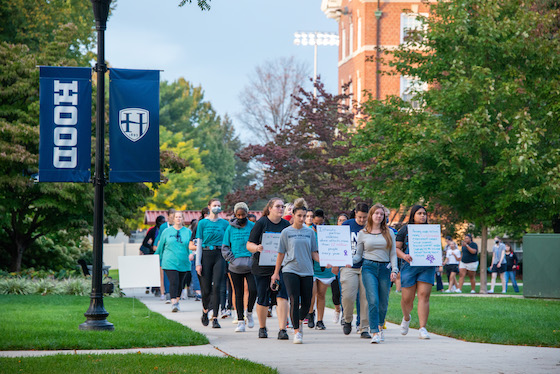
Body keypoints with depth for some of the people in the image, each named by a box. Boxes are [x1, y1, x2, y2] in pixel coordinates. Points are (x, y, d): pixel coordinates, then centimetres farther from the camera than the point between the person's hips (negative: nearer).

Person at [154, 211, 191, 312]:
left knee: (180, 283, 9)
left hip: (183, 263, 2)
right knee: (173, 282, -14)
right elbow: (160, 246, 14)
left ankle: (177, 301, 26)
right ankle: (173, 304, -17)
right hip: (170, 262, -2)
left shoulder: (188, 232, 8)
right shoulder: (166, 231, 6)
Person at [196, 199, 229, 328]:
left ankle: (215, 318, -10)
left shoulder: (225, 223, 8)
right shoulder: (203, 223, 5)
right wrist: (198, 263, -3)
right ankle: (205, 311, 31)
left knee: (216, 287, -11)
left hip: (220, 256, 0)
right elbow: (199, 243, 3)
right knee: (206, 289, 2)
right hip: (206, 255, 0)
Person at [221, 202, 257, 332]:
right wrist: (232, 259, -6)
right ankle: (240, 321, 8)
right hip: (235, 267, 1)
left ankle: (249, 313, 10)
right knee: (239, 294, 3)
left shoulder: (253, 227, 4)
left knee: (253, 290, -16)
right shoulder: (230, 228, 6)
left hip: (250, 266, -1)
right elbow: (225, 247, 8)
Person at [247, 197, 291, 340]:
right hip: (262, 267, -1)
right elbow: (249, 245, -3)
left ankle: (282, 330, -16)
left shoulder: (286, 225, 7)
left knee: (282, 296, -14)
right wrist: (257, 248, -24)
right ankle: (262, 328, 29)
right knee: (263, 300, 7)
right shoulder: (261, 223, -2)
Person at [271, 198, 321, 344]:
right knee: (294, 301, -10)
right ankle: (296, 332, -5)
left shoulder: (310, 232, 10)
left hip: (307, 271, 3)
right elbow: (281, 254, 7)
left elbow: (314, 253, 12)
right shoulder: (286, 232, 3)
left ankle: (299, 321, 33)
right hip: (290, 270, -2)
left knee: (306, 303, 3)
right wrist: (276, 273, 6)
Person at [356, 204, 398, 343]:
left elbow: (393, 253, 11)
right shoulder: (363, 233, 9)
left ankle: (380, 327, 30)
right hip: (369, 268, -2)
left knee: (383, 303, 5)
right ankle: (375, 333, -15)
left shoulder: (389, 233, 12)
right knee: (373, 300, -15)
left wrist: (394, 270, 0)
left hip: (385, 269, 2)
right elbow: (358, 254, 12)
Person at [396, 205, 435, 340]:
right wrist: (404, 255, -17)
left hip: (427, 268, 2)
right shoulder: (405, 230, 6)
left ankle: (423, 328, -9)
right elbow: (396, 248, 3)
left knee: (424, 296, -9)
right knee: (407, 298, -1)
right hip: (409, 267, -2)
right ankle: (406, 317, 33)